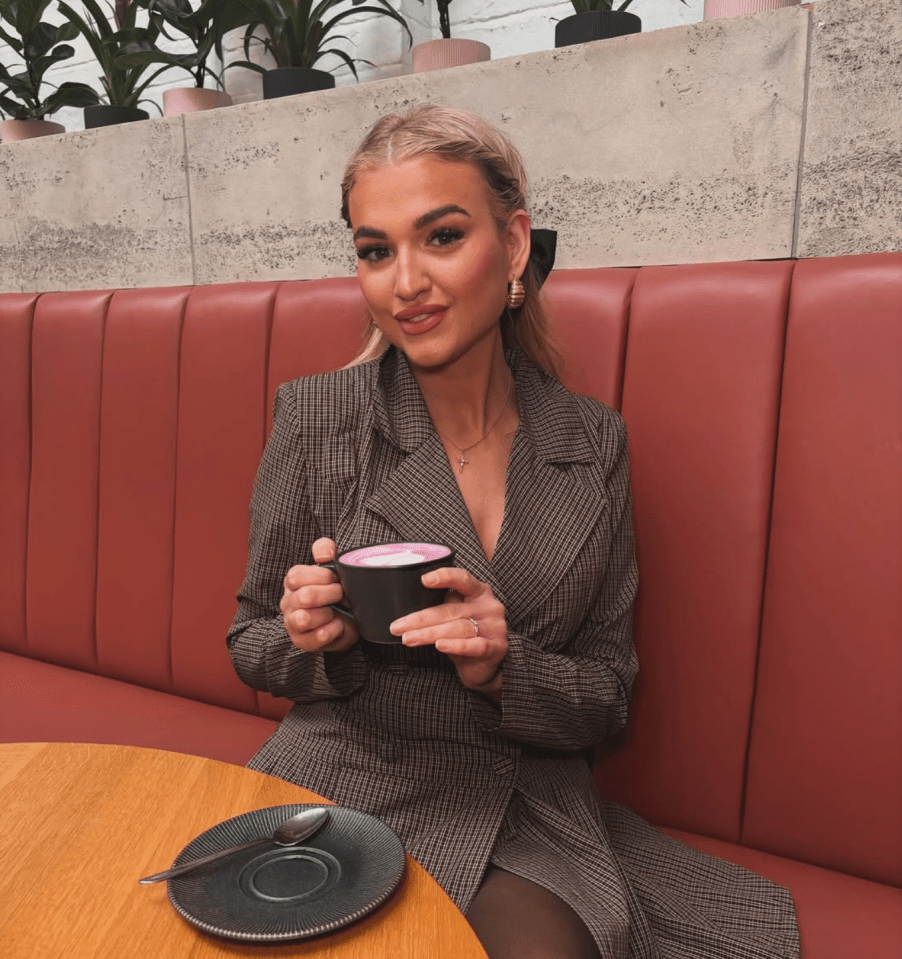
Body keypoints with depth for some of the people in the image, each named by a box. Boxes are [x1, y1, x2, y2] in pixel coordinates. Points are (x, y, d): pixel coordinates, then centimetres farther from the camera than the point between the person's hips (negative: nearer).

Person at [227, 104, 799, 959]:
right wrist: (313, 639, -19)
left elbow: (608, 700, 0)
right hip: (351, 789, -1)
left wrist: (503, 669, -19)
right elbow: (249, 646, 3)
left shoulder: (593, 442, -4)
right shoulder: (316, 417, -9)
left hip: (529, 819, 2)